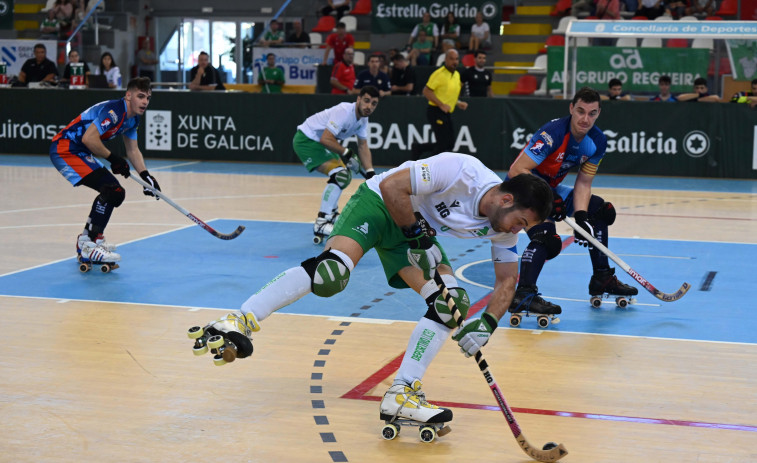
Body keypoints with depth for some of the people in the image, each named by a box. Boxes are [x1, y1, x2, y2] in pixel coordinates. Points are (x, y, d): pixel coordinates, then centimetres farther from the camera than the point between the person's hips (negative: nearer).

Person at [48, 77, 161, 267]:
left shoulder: (132, 118, 9)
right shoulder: (113, 110, -22)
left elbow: (133, 151, 18)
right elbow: (89, 138, -28)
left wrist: (146, 176, 5)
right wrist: (112, 158, -16)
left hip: (80, 152, 10)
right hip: (65, 148, -10)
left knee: (116, 192, 13)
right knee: (110, 190, -21)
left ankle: (87, 238, 25)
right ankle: (89, 247, -18)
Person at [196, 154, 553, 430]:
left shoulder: (505, 225, -9)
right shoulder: (460, 171, -32)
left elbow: (507, 280, 2)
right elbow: (392, 186, -29)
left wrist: (487, 323, -13)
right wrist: (417, 235, -22)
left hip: (420, 228, 7)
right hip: (382, 204, -7)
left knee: (453, 304, -10)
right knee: (331, 273, -32)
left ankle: (401, 395, -8)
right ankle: (243, 321, -24)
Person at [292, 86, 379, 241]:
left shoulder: (362, 118, 3)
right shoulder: (344, 111, -26)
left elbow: (363, 146, 8)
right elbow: (326, 139, -32)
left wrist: (370, 173, -3)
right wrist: (346, 153, -21)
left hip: (319, 143, 11)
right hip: (306, 140, -11)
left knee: (345, 174, 23)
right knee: (339, 174, -24)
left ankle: (331, 214, 37)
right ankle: (321, 224, -27)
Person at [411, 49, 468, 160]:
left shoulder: (457, 75, 14)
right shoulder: (439, 74, -13)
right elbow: (426, 91, -17)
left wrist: (459, 103, 10)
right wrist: (441, 105, -24)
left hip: (446, 113, 9)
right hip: (436, 112, -9)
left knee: (450, 145, 8)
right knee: (443, 144, -10)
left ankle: (418, 148, 21)